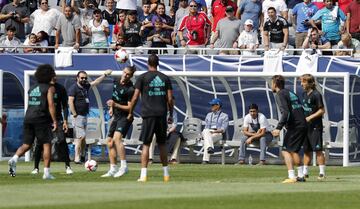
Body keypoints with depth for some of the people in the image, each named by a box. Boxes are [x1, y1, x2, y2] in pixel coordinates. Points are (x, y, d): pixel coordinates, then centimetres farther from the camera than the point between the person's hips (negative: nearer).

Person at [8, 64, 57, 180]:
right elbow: (51, 105, -11)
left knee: (27, 144, 10)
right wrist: (54, 121, -10)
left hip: (28, 118, 6)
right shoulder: (49, 88, -2)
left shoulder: (32, 88, 17)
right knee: (46, 144, 1)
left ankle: (15, 158, -18)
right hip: (41, 119, -6)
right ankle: (46, 172, -4)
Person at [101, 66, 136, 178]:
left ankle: (124, 166, -29)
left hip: (125, 117, -9)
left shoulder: (130, 89, -17)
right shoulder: (116, 82, 7)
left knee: (117, 137, -28)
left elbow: (130, 107, -18)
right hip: (116, 117, 9)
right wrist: (112, 108, 18)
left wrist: (115, 105, -24)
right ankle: (113, 170, 18)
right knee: (110, 142, 10)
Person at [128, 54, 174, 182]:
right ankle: (166, 174, 15)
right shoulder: (165, 78, 8)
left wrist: (130, 113, 7)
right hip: (162, 114, 3)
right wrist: (171, 114, 15)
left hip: (148, 114, -3)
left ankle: (143, 175, -9)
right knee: (162, 144, 13)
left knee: (146, 144, -2)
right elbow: (170, 98, 5)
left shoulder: (143, 78, -2)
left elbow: (135, 97, -4)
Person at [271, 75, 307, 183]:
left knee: (286, 151, -7)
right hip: (303, 125, 9)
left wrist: (278, 128, -23)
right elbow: (301, 110, 19)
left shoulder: (280, 95, -7)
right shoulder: (291, 93, 20)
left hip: (294, 126, -9)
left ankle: (291, 176, -17)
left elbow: (285, 112, -20)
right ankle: (300, 175, 22)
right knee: (294, 151, 21)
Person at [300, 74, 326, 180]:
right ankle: (305, 172, 17)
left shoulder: (316, 95, -12)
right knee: (307, 150, 12)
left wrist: (310, 117, -19)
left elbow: (322, 110, -14)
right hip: (306, 126, 8)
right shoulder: (304, 94, 13)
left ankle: (322, 173, -6)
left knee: (318, 150, -8)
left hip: (315, 126, -8)